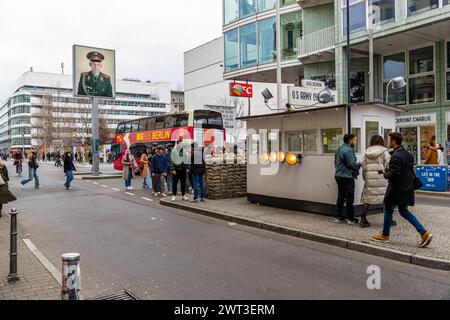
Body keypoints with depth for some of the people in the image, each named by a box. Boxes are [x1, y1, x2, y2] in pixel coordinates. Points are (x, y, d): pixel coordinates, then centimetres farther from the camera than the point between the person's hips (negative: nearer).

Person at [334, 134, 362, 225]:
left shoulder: (339, 149, 15)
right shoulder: (348, 150, -15)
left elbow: (336, 162, 20)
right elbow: (352, 164, -19)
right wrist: (359, 165, -2)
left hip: (339, 175, 9)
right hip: (347, 177, -9)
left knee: (341, 197, 13)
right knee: (350, 198, -3)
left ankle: (339, 217, 16)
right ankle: (351, 219, 2)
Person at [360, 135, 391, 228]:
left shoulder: (367, 152, 10)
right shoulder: (384, 151, -1)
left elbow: (363, 165, 11)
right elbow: (388, 164, -8)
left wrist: (365, 178, 17)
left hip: (369, 178, 4)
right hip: (381, 178, -4)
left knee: (367, 199, 8)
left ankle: (363, 220, 8)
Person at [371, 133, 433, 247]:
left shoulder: (396, 156, -21)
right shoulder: (408, 154, 8)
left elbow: (394, 174, -26)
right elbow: (411, 171, 15)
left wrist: (386, 174, -5)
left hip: (396, 189, -9)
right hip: (407, 188, 9)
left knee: (388, 210, 8)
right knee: (404, 211, 17)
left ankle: (385, 235, 21)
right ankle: (424, 233, 10)